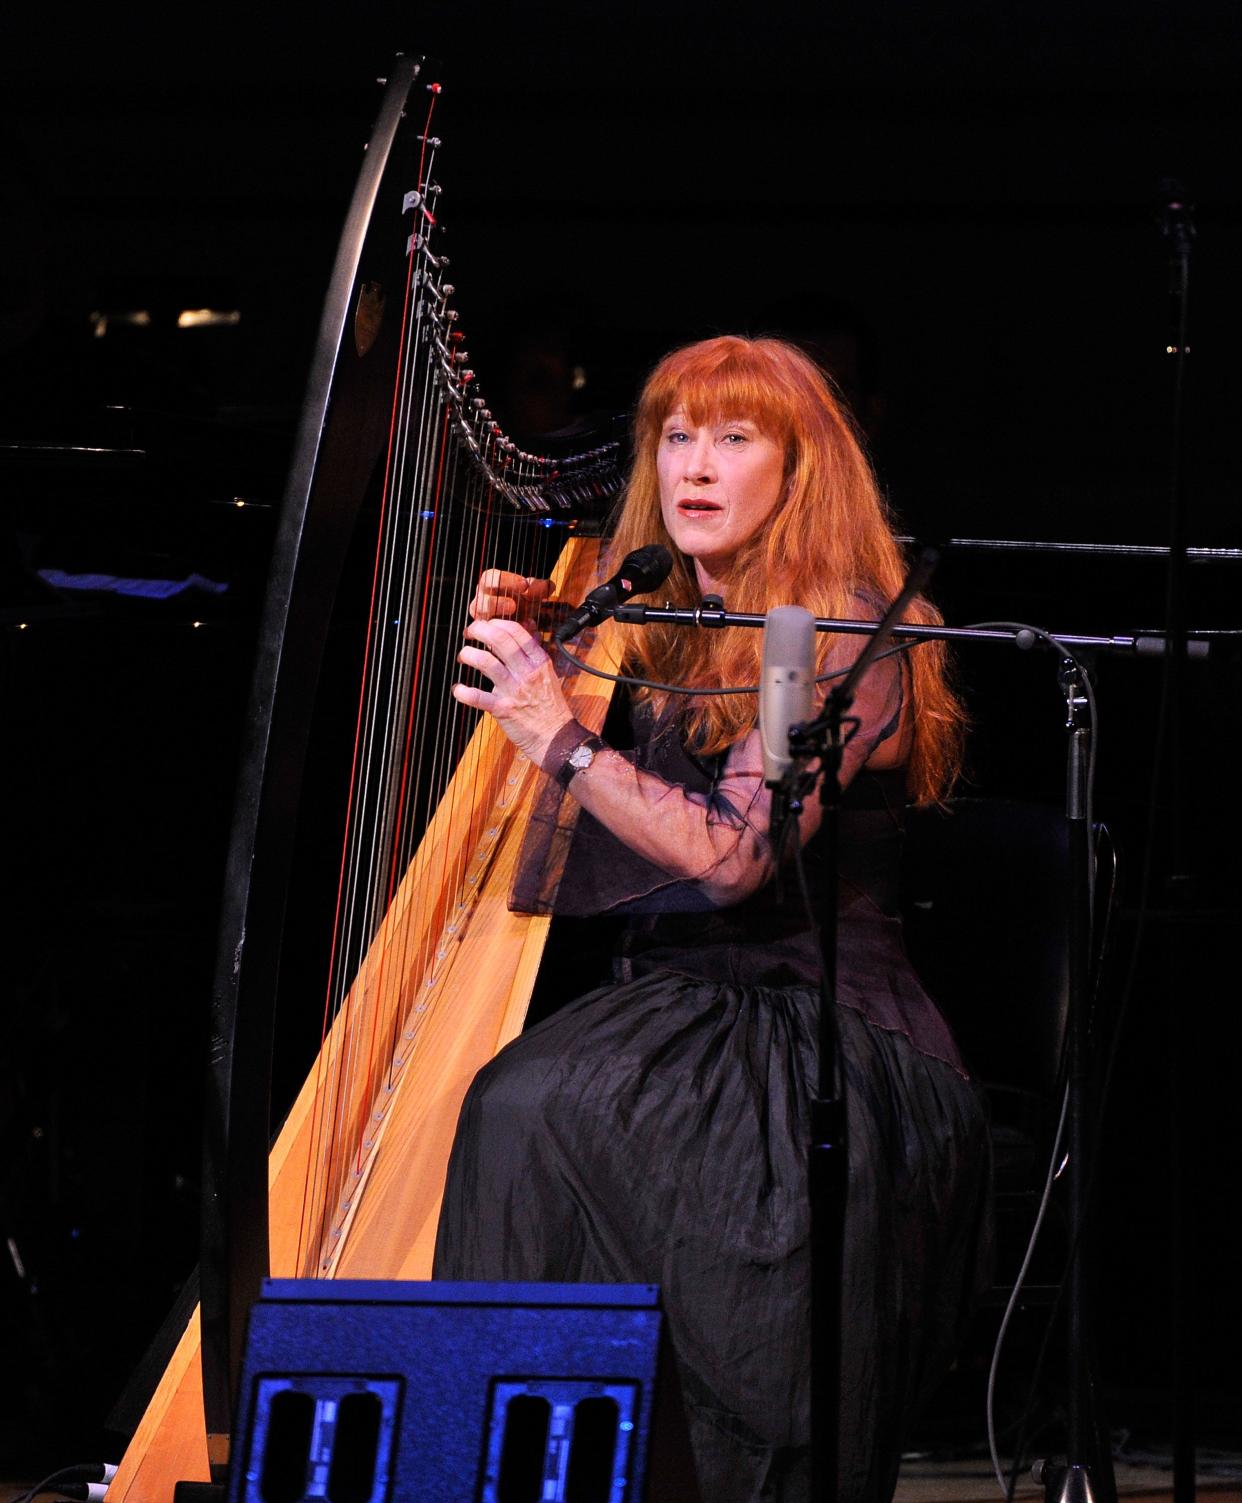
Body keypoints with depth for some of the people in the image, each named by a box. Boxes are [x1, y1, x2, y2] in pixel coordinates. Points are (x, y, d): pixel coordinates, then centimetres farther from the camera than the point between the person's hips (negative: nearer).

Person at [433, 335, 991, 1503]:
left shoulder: (846, 633, -6)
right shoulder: (651, 629, 14)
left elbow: (732, 854, -17)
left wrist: (561, 735, -18)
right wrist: (518, 653, 6)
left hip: (820, 1027, -6)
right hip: (674, 1000, 6)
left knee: (534, 1111, -29)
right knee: (515, 1110, -24)